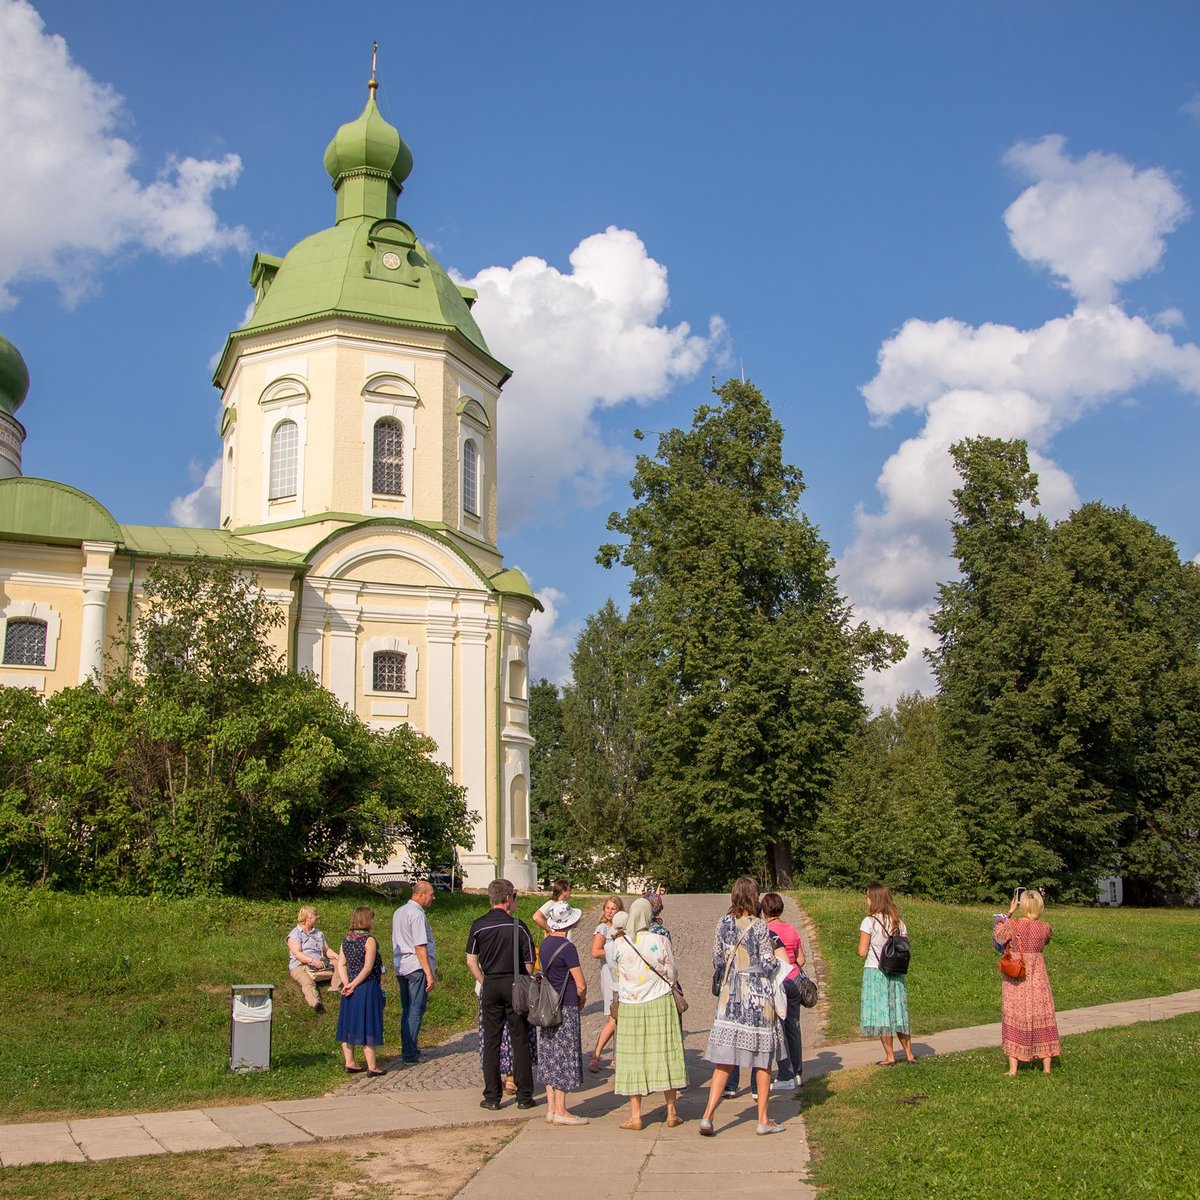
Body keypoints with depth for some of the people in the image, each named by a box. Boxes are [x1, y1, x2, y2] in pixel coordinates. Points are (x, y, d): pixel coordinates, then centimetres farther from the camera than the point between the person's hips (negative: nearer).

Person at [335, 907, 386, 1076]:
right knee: (368, 1027, -1)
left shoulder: (346, 940, 7)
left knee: (349, 1025, 13)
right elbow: (368, 968, -18)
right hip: (367, 988, -7)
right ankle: (372, 1067, 3)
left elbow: (341, 964, 3)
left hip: (351, 990, 7)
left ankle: (349, 1063, 20)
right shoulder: (369, 940, -14)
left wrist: (347, 984, -5)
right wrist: (353, 985, -13)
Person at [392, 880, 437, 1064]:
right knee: (416, 1011, -3)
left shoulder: (398, 912, 14)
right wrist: (429, 973, -17)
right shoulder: (417, 914, -16)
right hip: (417, 968, -9)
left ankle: (408, 1049, 23)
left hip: (400, 967, 9)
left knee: (407, 1011, 16)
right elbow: (420, 947, -19)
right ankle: (409, 1054, -1)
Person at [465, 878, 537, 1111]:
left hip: (490, 986, 2)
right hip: (515, 984, -2)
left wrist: (484, 983, 12)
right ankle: (524, 1096, 10)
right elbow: (529, 963, -5)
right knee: (520, 1041, 6)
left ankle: (492, 1097, 11)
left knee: (491, 1042, 9)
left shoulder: (478, 925, 0)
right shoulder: (517, 926, -7)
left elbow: (471, 961, 1)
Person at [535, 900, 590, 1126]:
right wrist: (582, 999, 5)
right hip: (565, 1008, -8)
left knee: (551, 1059, 11)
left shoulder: (545, 943, 8)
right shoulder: (567, 947, -17)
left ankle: (551, 1108, 15)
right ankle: (560, 1112, 2)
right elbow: (581, 985, -15)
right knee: (564, 1058, -2)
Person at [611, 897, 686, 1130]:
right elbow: (671, 975, 0)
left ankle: (635, 1116, 7)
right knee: (664, 1055, 7)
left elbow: (617, 973, 9)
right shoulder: (661, 942, -9)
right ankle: (672, 1113, 13)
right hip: (659, 1004, -1)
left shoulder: (619, 943, -6)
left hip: (629, 1006, 1)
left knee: (632, 1057, 6)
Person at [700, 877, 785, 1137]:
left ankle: (708, 1116, -4)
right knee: (762, 1059, 8)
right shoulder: (759, 926, -9)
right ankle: (763, 1120, 14)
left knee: (724, 1060, 5)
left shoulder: (723, 923, 2)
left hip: (730, 994, 3)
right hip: (758, 994, -3)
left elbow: (717, 961, 6)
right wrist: (772, 955, 13)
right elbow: (768, 964, -7)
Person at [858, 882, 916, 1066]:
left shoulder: (869, 922, -13)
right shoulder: (899, 922, 3)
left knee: (880, 1015, 4)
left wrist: (862, 945, 7)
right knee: (898, 1013, 15)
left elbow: (862, 952, -13)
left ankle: (890, 1057, 8)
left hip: (874, 972, -5)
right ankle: (909, 1055, 18)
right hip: (896, 974, 5)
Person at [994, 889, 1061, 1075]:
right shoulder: (1044, 927, -6)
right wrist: (1036, 917, 16)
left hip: (1015, 977, -2)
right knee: (1041, 1017, 12)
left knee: (1013, 1017, 4)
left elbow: (997, 935, 4)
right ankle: (1046, 1066, 17)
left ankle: (1013, 1068, 4)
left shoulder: (1013, 924, -15)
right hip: (1037, 976, 2)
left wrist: (1009, 913, 4)